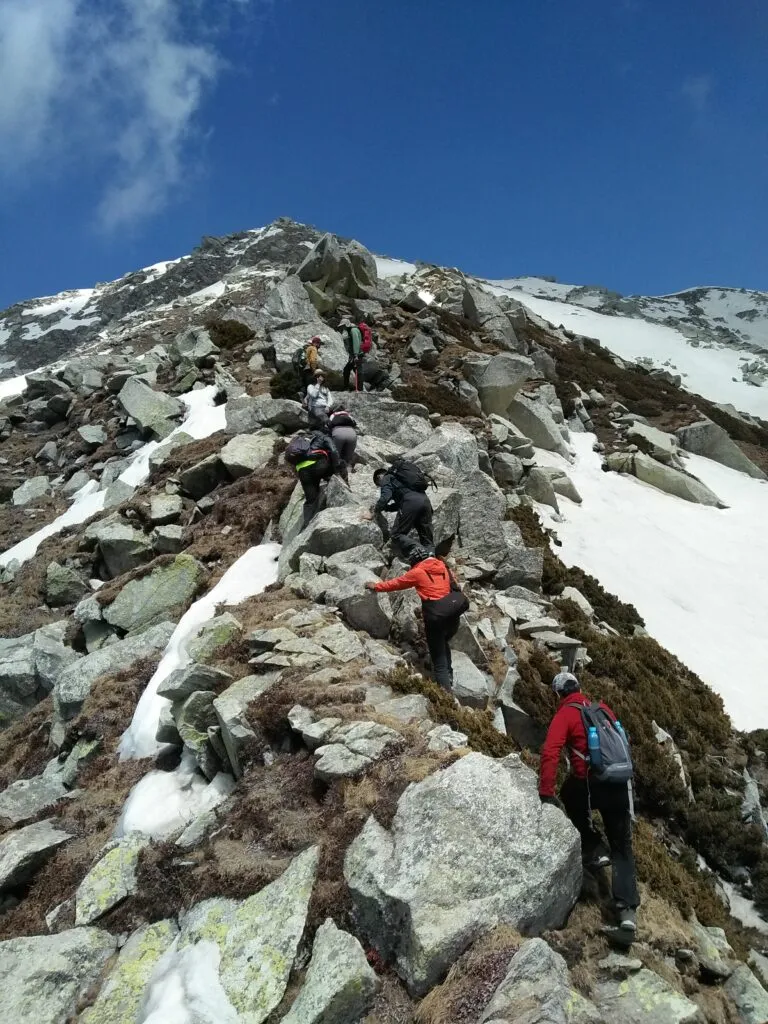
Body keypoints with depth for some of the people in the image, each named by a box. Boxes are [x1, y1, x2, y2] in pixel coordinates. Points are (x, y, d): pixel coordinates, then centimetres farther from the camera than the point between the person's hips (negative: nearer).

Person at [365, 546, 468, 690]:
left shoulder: (417, 572, 3)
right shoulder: (443, 566, 15)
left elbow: (397, 583, 14)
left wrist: (376, 586, 27)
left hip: (436, 616, -5)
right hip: (454, 613, 5)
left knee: (439, 662, 1)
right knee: (443, 643, 33)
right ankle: (448, 675, 25)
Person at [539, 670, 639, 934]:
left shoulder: (565, 714, -1)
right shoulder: (602, 707, 15)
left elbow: (550, 753, -13)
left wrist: (546, 793, -13)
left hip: (590, 784, -4)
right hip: (621, 784, 5)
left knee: (569, 796, 31)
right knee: (622, 848, 16)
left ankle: (595, 851, 21)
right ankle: (627, 908, 4)